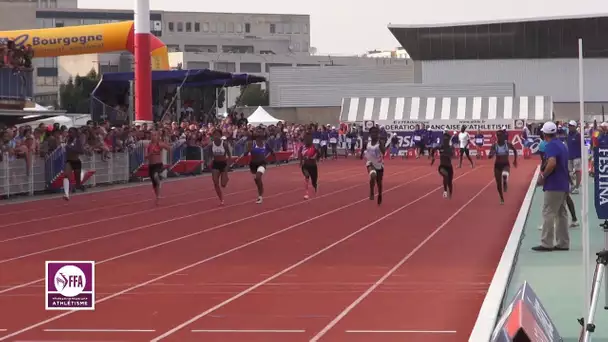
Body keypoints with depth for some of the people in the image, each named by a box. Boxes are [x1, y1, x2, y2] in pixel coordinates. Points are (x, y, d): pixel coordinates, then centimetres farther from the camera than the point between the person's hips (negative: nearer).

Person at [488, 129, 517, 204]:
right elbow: (489, 157, -13)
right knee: (499, 183, 6)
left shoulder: (508, 144, -11)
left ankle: (505, 184, -2)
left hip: (506, 164, -2)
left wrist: (515, 160, 13)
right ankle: (502, 199, 28)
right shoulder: (494, 145, -10)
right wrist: (492, 154, -36)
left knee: (505, 175, -38)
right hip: (497, 165, 2)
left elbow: (515, 150, 9)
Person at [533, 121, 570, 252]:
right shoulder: (562, 145, 15)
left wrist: (543, 176, -16)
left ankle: (546, 244, -6)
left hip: (554, 186, -9)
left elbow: (552, 163, -29)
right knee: (561, 214, 11)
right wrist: (545, 174, 19)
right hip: (563, 185, 9)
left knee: (548, 213, -6)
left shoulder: (550, 146, -14)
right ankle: (563, 243, 13)